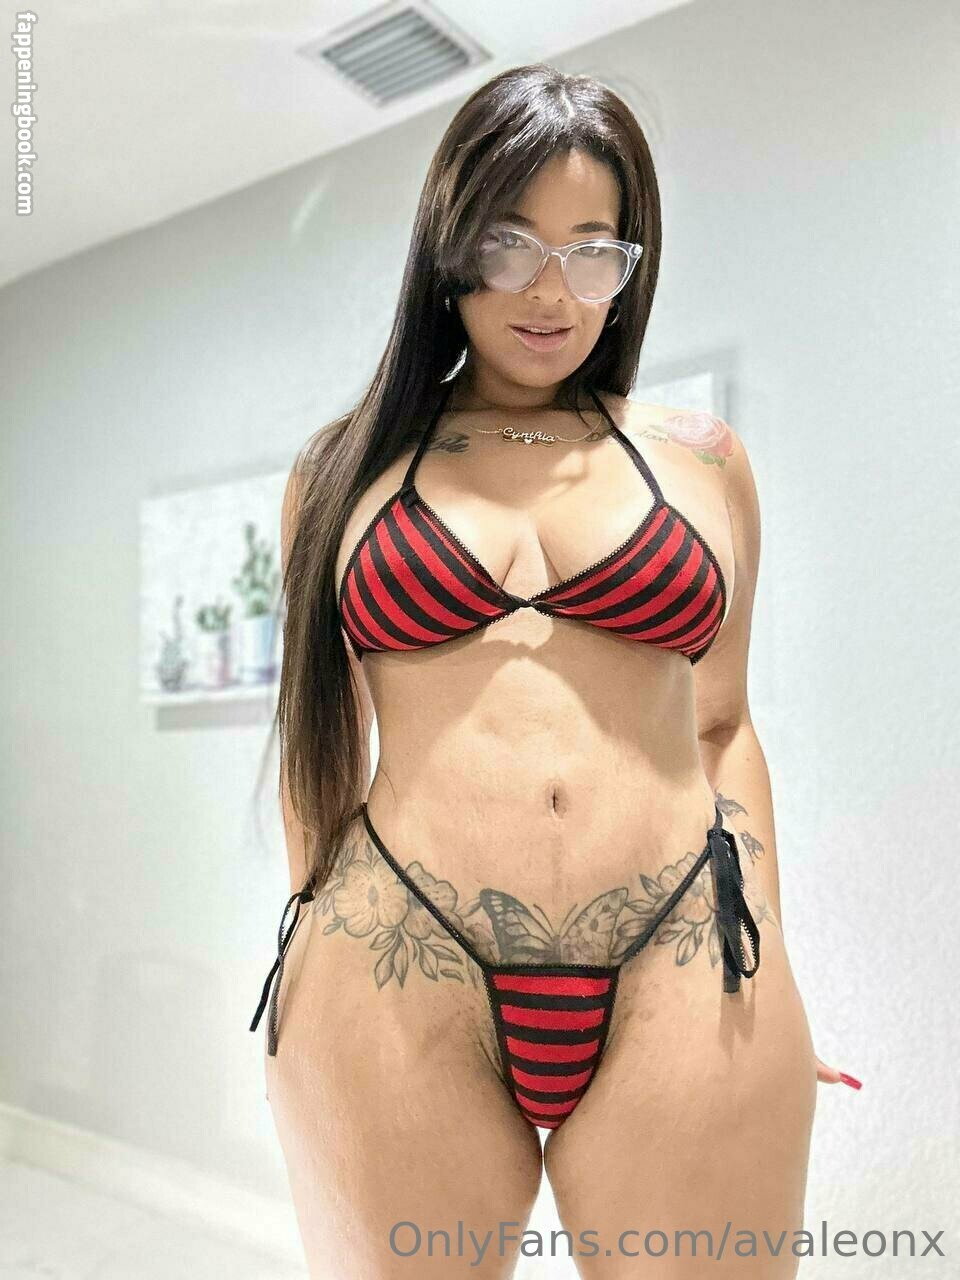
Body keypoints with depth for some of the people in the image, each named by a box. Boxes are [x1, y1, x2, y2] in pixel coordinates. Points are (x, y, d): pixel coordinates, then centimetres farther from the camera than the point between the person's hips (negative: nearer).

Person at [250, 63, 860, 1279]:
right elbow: (319, 729, 12)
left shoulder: (700, 457, 10)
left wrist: (768, 972, 7)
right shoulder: (345, 468, 9)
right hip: (395, 985, 0)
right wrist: (316, 942, 11)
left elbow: (719, 724, 12)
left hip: (681, 994, 1)